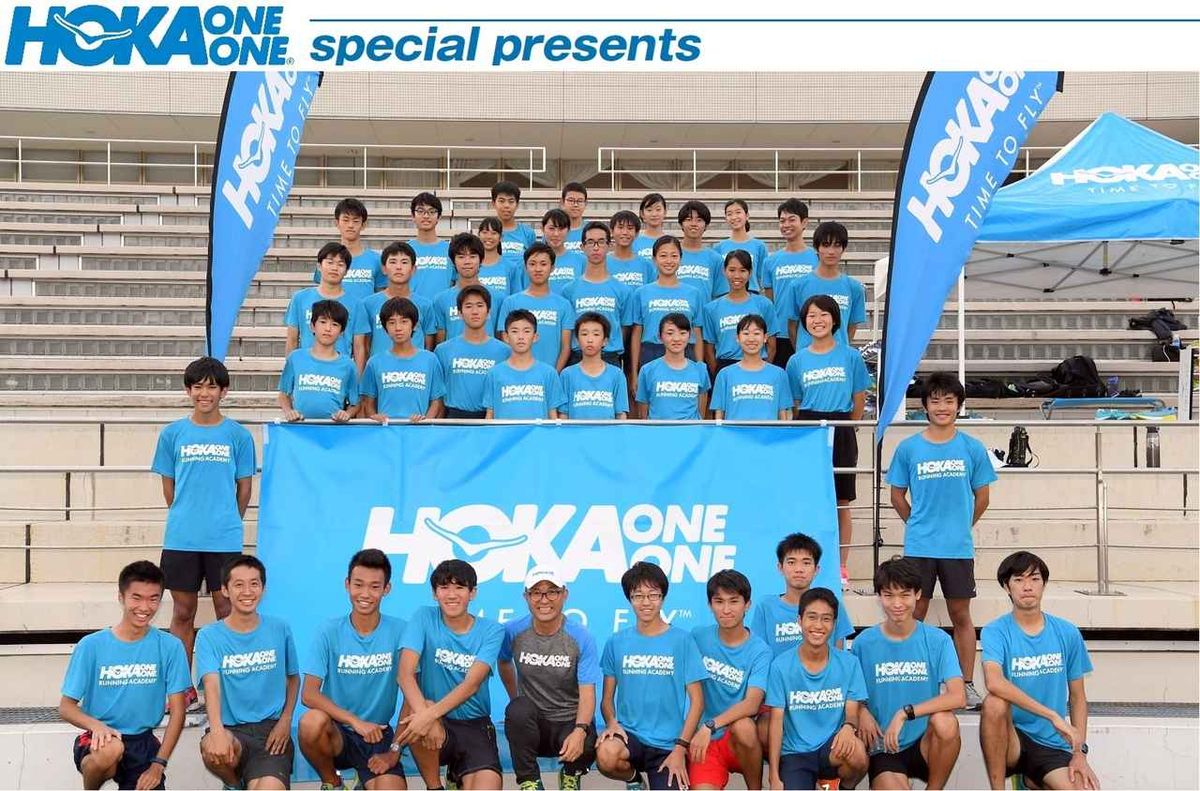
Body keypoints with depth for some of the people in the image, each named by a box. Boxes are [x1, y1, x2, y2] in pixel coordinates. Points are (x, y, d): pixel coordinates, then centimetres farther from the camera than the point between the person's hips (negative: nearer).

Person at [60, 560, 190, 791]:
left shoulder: (170, 647, -3)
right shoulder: (91, 646, -6)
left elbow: (177, 711, 0)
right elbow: (66, 706, -3)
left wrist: (158, 764, -9)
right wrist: (96, 725, -25)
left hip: (143, 742, 1)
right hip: (102, 738, -1)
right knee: (109, 750, -36)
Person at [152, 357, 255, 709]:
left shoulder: (238, 435, 1)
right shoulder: (172, 434, 5)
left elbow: (244, 486, 8)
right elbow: (169, 487, 11)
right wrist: (184, 519, 11)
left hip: (224, 540, -1)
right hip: (180, 538, 1)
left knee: (227, 611, 3)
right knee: (183, 612, 8)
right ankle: (183, 689, 18)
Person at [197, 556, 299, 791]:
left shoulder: (280, 630, 6)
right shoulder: (209, 636, -2)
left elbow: (293, 677, 19)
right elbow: (211, 685, -17)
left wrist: (286, 720, 2)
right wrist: (217, 731, -35)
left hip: (271, 728, -1)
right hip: (230, 729, 1)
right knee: (212, 749, -36)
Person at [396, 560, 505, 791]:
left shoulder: (491, 631, -5)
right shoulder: (424, 618, -4)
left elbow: (472, 684, -18)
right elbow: (406, 673, -16)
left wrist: (431, 714, -34)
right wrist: (424, 712, -36)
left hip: (475, 726, 1)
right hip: (436, 722, -1)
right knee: (420, 724, -36)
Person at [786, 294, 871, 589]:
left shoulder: (850, 356, 2)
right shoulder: (797, 361, 7)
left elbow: (860, 400, 7)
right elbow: (795, 404, 12)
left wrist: (844, 428, 7)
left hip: (841, 432, -1)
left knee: (841, 504, 3)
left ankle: (841, 569, 9)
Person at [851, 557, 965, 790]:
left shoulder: (938, 640, -4)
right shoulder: (864, 643, -1)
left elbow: (957, 697, -15)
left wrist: (905, 713, -23)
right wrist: (861, 712, -15)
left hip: (925, 744, 2)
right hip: (884, 748, -1)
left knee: (945, 722, -33)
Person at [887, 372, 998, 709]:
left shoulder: (972, 448, 1)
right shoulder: (908, 448, 1)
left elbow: (982, 496, 9)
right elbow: (897, 494, 10)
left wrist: (961, 526, 10)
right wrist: (918, 524, 8)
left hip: (958, 547, 0)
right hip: (919, 546, 0)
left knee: (960, 615, 8)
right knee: (915, 614, 6)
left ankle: (967, 685, 15)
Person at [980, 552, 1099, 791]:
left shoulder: (1067, 633, 3)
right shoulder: (995, 632, -8)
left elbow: (1077, 697, 11)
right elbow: (994, 682, -28)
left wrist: (1080, 751, 0)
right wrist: (1052, 716, -30)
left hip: (1053, 746, 2)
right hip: (1011, 739, -2)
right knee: (994, 703, -35)